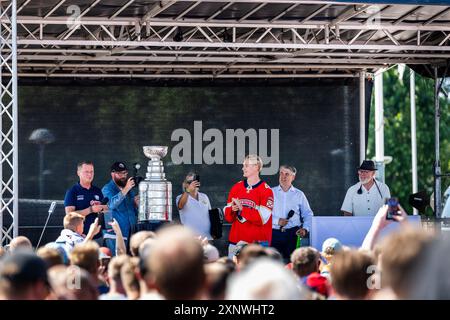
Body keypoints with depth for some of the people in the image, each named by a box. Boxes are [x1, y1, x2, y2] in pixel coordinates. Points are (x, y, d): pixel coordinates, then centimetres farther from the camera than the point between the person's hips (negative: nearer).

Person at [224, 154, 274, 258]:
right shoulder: (236, 188, 11)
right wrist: (232, 210, -10)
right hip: (236, 241, 5)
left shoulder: (266, 190, -4)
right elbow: (228, 217, 12)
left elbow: (262, 218, -12)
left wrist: (242, 209, -15)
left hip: (257, 242, -4)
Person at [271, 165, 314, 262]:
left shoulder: (299, 194, 11)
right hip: (275, 233, -1)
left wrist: (305, 229, -3)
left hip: (293, 232, 1)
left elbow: (308, 214, 12)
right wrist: (277, 221, -12)